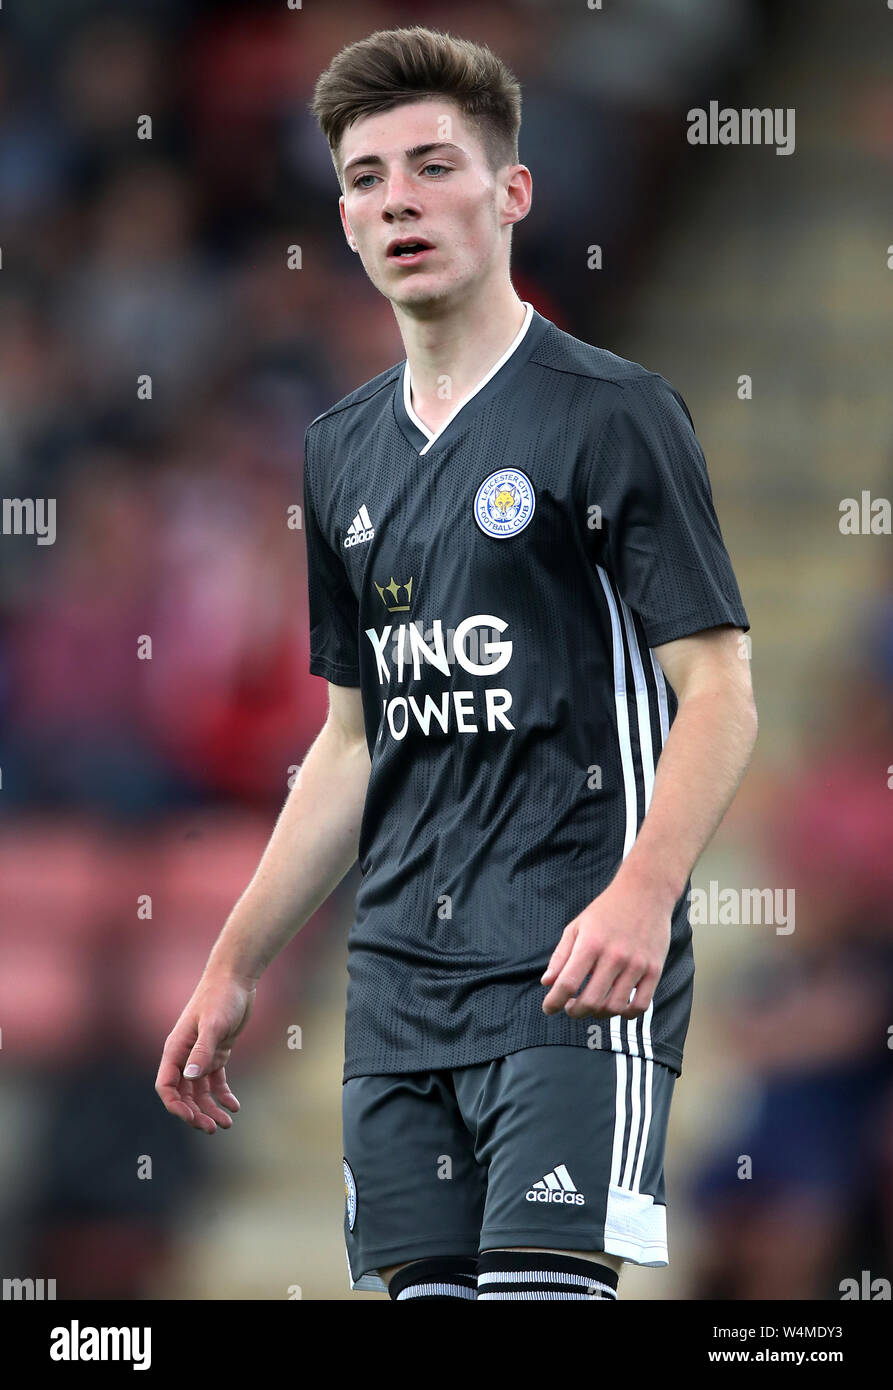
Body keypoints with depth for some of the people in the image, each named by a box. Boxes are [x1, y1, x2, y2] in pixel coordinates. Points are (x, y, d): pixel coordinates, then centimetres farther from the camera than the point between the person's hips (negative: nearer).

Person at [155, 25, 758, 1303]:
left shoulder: (611, 413, -4)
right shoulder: (343, 451, 17)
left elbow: (717, 690, -9)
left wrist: (640, 895, -25)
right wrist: (235, 970, 22)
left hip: (572, 970, -7)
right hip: (399, 969, 7)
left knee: (542, 1292, -17)